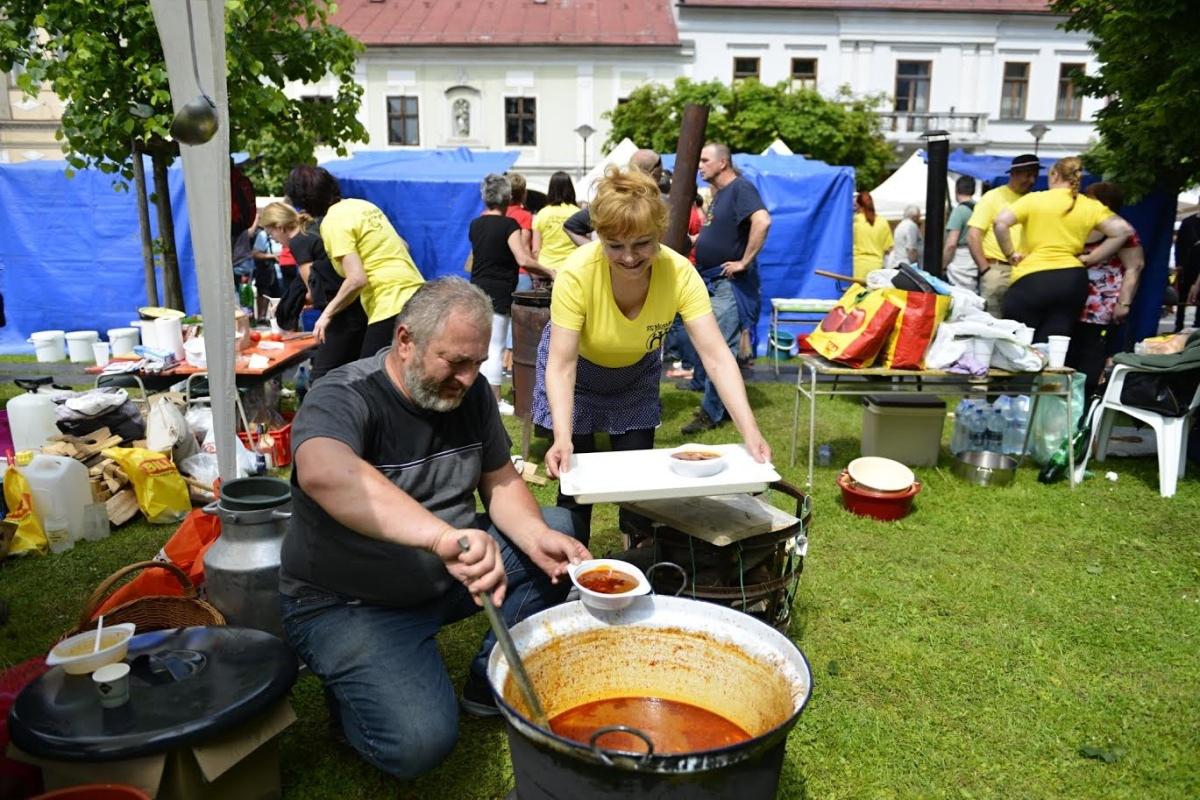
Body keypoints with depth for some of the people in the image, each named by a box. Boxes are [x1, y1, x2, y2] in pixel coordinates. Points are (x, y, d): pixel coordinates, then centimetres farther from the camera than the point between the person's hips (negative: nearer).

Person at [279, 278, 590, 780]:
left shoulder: (470, 392, -4)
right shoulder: (344, 399, -24)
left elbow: (500, 483, 2)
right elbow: (323, 473, -47)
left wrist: (536, 537, -19)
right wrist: (443, 535, -60)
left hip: (446, 572, 7)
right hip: (349, 603, -6)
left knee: (564, 533, -4)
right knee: (418, 740, -25)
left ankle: (492, 683, 8)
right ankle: (348, 683, 8)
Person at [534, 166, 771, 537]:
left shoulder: (679, 273, -30)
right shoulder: (577, 273, -35)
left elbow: (716, 356, -33)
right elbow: (561, 366, -36)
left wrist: (750, 432, -43)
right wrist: (563, 437, -50)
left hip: (636, 372, 2)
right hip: (579, 371, -2)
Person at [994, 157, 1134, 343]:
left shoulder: (1034, 199, 0)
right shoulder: (1091, 206, 9)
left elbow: (1000, 222, -12)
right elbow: (1123, 231, 1)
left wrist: (1010, 255, -2)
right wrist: (1089, 259, 6)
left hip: (1031, 280, -3)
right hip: (1072, 281, 4)